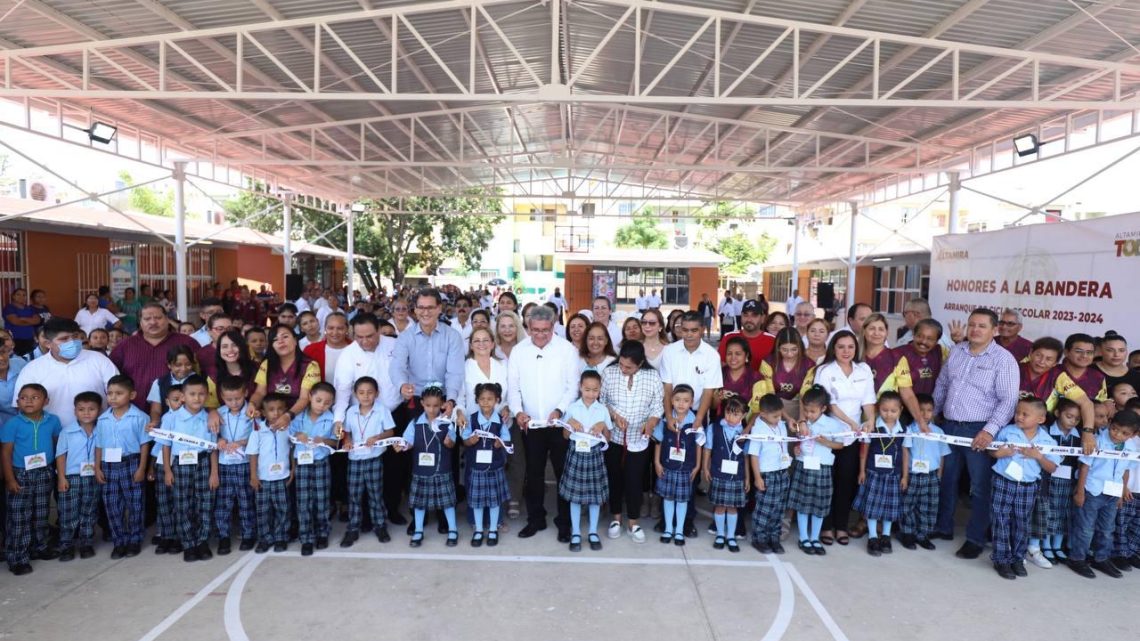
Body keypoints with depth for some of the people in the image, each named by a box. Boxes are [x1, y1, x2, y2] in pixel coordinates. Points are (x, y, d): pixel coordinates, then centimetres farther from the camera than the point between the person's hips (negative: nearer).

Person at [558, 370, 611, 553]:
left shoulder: (602, 409, 0)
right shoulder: (572, 408, -3)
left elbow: (608, 438, 5)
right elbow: (565, 435, 3)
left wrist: (603, 426, -13)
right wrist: (570, 424, -15)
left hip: (594, 454, 1)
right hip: (576, 454, -1)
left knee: (595, 494, 8)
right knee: (575, 494, 5)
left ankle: (593, 532, 24)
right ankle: (575, 533, 18)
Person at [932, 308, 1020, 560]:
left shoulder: (1003, 359, -8)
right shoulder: (956, 351, 8)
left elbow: (1008, 400, -14)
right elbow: (942, 384, 17)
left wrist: (990, 430, -20)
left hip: (979, 431, -5)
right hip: (949, 426, 5)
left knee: (980, 486, 4)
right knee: (947, 480, 15)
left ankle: (975, 539, 15)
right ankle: (943, 527, 28)